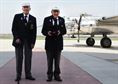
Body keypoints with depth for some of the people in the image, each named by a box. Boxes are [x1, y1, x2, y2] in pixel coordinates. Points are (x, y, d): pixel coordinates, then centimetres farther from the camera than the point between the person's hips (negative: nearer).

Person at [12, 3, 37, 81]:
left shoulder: (33, 19, 7)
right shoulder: (17, 16, 4)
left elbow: (34, 32, 6)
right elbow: (14, 28, 0)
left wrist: (33, 42, -1)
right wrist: (16, 38, -11)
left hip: (28, 41, 1)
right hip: (19, 40, -1)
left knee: (28, 58, 2)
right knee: (19, 58, 2)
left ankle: (28, 74, 11)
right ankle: (18, 75, 9)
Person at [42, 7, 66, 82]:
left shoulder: (62, 20, 7)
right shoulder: (47, 19, 2)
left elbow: (64, 31, 5)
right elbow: (43, 31, 0)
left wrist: (60, 32, -16)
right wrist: (47, 33, -21)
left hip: (58, 43, 2)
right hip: (49, 42, -1)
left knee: (57, 60, 7)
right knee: (49, 60, 4)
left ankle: (57, 75, 15)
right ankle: (50, 75, 13)